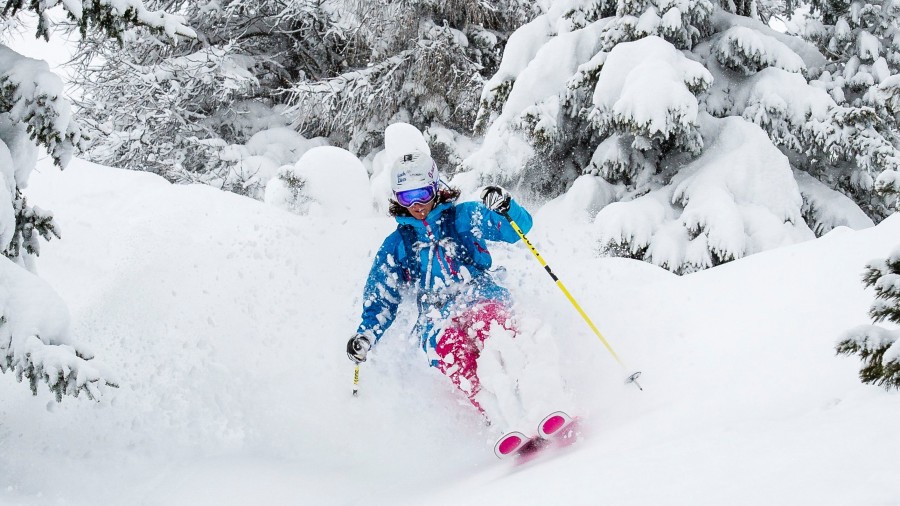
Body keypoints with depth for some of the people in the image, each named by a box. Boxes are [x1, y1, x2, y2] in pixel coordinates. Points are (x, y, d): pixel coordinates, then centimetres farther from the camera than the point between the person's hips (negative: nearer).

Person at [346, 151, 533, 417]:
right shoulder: (396, 245, 20)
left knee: (487, 319, -38)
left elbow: (518, 228, 9)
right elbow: (381, 300, 24)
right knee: (446, 345, -35)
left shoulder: (463, 216, 14)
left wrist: (505, 207, -12)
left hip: (483, 301, -1)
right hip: (439, 319, 1)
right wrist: (366, 335, 8)